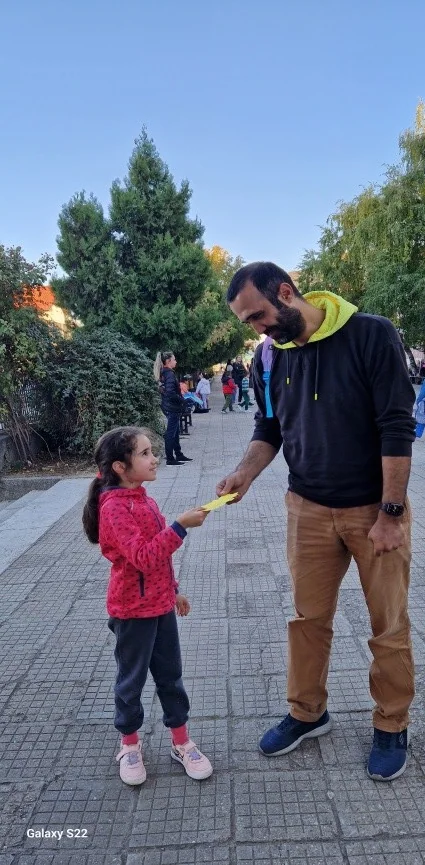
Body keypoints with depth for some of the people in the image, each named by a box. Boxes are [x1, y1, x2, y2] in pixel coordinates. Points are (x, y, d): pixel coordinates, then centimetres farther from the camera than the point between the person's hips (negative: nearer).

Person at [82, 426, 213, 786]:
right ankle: (130, 745, 31)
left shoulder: (143, 500, 5)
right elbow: (143, 557, -31)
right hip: (133, 611, -8)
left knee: (171, 674, 16)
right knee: (132, 679, 11)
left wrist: (174, 590, 20)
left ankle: (182, 742, 31)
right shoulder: (115, 508, -22)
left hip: (160, 605, 8)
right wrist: (180, 526, -35)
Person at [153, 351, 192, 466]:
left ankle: (179, 455, 28)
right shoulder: (169, 374, -19)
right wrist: (181, 400, -14)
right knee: (171, 433, -3)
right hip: (172, 407, -10)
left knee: (175, 432, 18)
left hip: (168, 406, 10)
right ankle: (170, 459, 4)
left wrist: (180, 399, 11)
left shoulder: (163, 373, 10)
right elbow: (170, 392, -28)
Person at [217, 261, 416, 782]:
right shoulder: (269, 357, -1)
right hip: (308, 509, 4)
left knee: (389, 626, 10)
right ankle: (307, 713, 35)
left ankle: (392, 726, 32)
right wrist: (244, 474, -8)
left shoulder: (371, 335, -15)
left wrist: (390, 513, -15)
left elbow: (397, 427, -15)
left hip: (375, 509, -3)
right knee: (308, 618, 13)